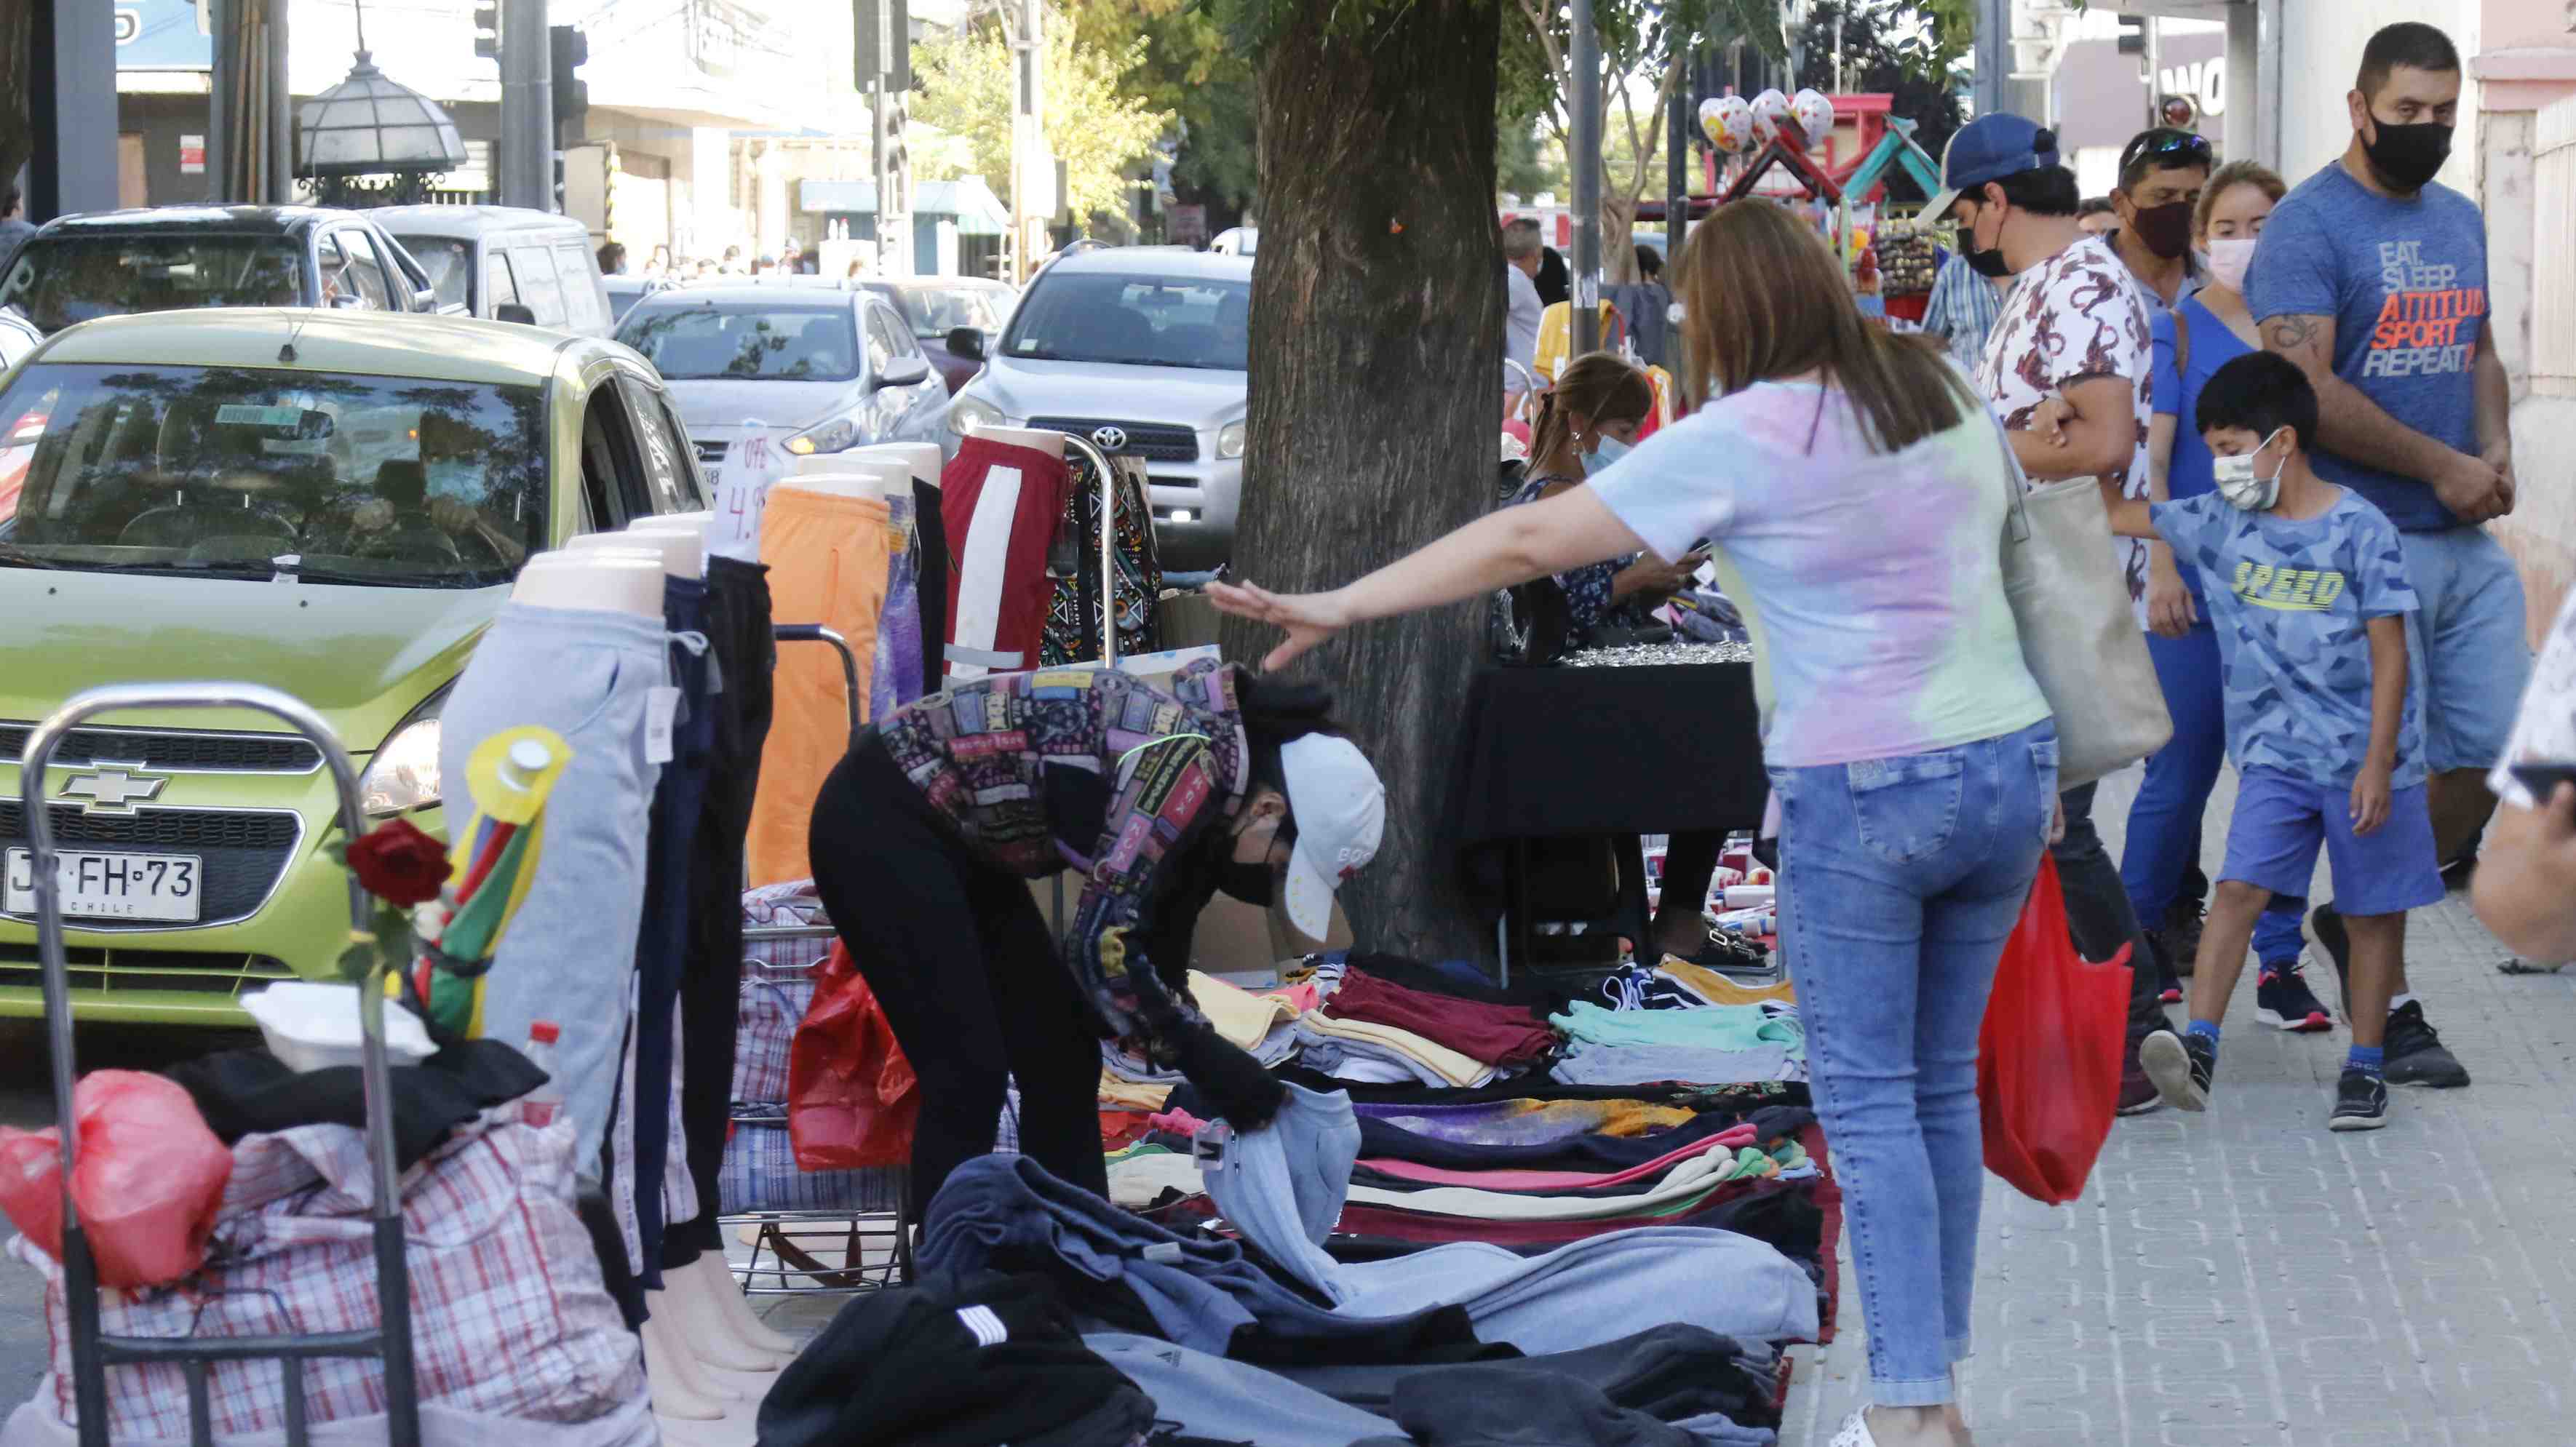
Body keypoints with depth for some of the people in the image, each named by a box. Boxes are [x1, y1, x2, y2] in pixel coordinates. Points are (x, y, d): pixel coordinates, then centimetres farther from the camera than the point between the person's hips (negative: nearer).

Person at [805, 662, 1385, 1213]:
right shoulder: (1190, 760, -25)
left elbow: (1158, 951, 9)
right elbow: (1102, 941, -28)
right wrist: (1208, 1059, -20)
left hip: (956, 840, 10)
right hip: (880, 820, -10)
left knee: (1060, 1060, 8)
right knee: (969, 1076, -13)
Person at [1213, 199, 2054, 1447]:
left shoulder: (1743, 441, -10)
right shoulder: (1947, 398, 8)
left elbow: (1530, 538, -10)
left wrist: (1340, 606, -6)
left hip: (1861, 792, -6)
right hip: (2008, 760, 6)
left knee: (1868, 1098, 1)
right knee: (1943, 1083, 13)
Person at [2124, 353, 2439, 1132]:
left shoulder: (2360, 531, -10)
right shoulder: (2220, 523, 3)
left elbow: (2389, 656, -10)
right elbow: (2118, 515, 14)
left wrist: (2377, 764, -14)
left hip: (2365, 759, -3)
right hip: (2275, 755, 3)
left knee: (2373, 913, 7)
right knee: (2239, 887, -12)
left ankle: (2365, 1067, 17)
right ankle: (2198, 1049, -19)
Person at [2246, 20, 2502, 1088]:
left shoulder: (2460, 219, 16)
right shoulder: (2310, 225, -9)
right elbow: (2306, 390, -17)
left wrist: (2496, 450, 5)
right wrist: (2441, 467, -14)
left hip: (2467, 543, 8)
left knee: (2494, 754, 5)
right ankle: (2388, 1005, 6)